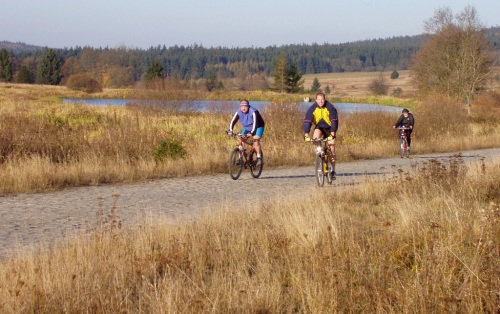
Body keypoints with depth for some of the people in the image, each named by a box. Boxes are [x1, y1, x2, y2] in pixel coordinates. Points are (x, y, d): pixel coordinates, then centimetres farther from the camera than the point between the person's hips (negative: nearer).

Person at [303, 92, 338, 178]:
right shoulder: (312, 108, -18)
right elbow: (307, 121, -23)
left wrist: (332, 134, -38)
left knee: (331, 148, -9)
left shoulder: (330, 107, -22)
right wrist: (306, 135, -34)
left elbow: (334, 121, -27)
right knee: (315, 138, -32)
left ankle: (333, 169, 2)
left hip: (329, 128, -1)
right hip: (319, 127, 1)